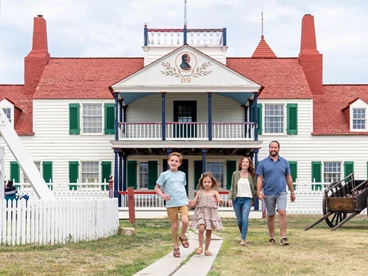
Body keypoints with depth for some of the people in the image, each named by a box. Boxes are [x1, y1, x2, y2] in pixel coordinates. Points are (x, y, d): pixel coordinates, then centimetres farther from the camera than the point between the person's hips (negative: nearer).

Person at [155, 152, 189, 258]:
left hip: (183, 202, 2)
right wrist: (163, 195, -16)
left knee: (185, 221, -20)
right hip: (171, 203, -2)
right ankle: (176, 247, 21)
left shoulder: (182, 174, 11)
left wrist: (187, 199, 19)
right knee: (174, 225, 3)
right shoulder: (164, 175, 0)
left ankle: (182, 236, 11)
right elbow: (157, 188, 2)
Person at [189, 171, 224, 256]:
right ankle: (200, 247, -5)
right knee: (201, 228, -22)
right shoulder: (200, 192, 4)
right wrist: (191, 204, -19)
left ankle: (206, 249, 20)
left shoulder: (214, 192, 1)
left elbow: (221, 201, -8)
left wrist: (220, 201, -32)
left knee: (209, 232, 5)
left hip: (211, 214, 1)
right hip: (201, 213, -1)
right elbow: (194, 202, 4)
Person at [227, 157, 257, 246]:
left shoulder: (252, 175, 2)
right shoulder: (235, 174, 4)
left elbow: (255, 188, 10)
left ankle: (243, 239, -16)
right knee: (239, 220, 6)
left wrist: (253, 199, 7)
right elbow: (232, 188, 7)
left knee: (245, 218, -17)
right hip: (237, 199, 2)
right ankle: (244, 236, 26)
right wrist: (230, 198, -3)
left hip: (247, 199, -2)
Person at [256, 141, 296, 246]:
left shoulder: (284, 162, 9)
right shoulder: (263, 163, 5)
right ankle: (272, 238, 17)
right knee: (270, 216, 7)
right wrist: (259, 192, -7)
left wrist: (292, 192, 16)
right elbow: (260, 178, 3)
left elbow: (288, 178, 15)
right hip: (268, 194, 0)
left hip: (281, 192, 0)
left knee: (282, 212, -17)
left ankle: (283, 237, -17)